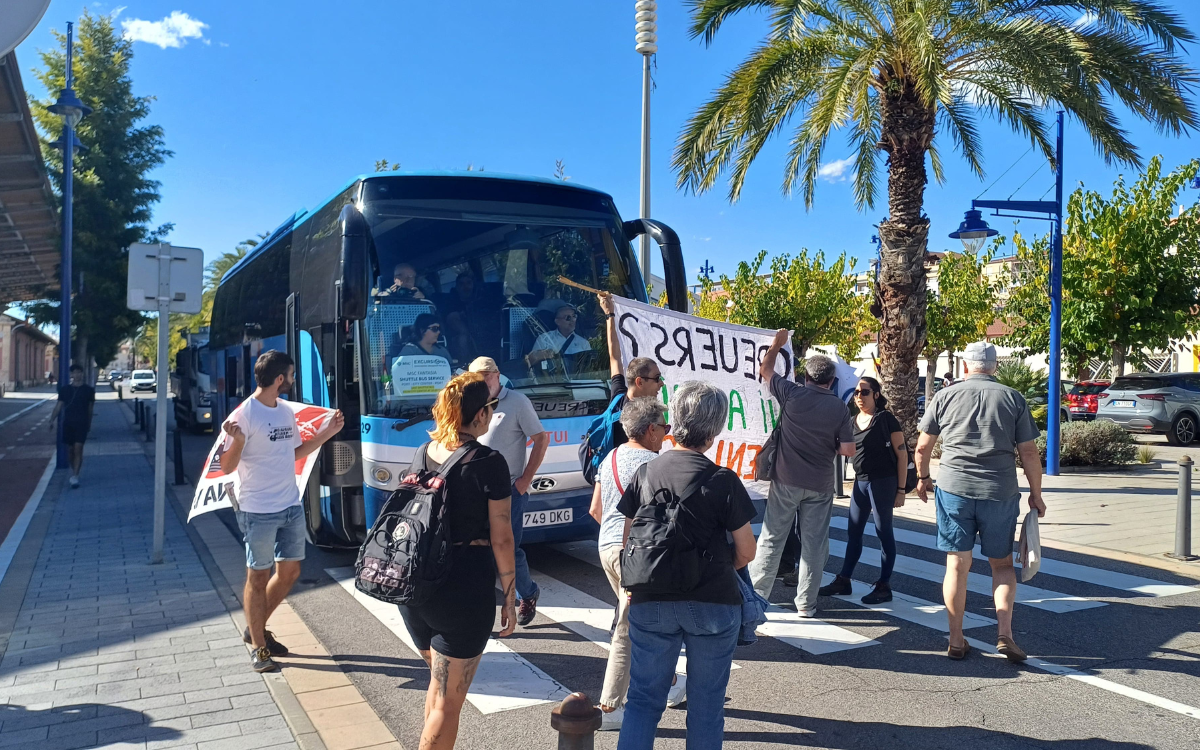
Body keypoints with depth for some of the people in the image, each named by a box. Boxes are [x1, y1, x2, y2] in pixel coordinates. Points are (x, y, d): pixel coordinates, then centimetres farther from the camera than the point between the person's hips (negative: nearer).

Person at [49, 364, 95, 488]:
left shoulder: (88, 390, 2)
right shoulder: (65, 389, 6)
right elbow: (59, 406, 6)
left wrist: (89, 423, 13)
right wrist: (52, 419, -2)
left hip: (81, 423, -2)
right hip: (68, 423, 2)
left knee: (78, 449, -11)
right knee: (70, 449, 9)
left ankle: (75, 476, -14)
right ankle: (74, 471, 30)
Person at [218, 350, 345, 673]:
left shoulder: (286, 412, 8)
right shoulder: (244, 415, -15)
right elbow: (227, 468, -13)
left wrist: (326, 432, 12)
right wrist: (237, 441, -32)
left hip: (292, 507, 8)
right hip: (259, 512, -7)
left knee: (289, 571, 14)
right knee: (258, 576, 5)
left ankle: (256, 628, 33)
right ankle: (259, 648, 19)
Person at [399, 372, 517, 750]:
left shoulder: (423, 453, 4)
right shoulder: (489, 462, -13)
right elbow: (501, 539, -10)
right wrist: (510, 598, -2)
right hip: (464, 589, -6)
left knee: (438, 682, 26)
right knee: (448, 701, 6)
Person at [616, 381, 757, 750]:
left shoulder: (645, 474, -2)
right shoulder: (723, 481, -12)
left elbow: (629, 540, 5)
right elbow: (746, 553, -6)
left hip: (651, 604, 3)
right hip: (713, 605, -2)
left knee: (643, 698, 12)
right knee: (706, 702, 12)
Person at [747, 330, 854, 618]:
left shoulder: (792, 394, -6)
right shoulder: (839, 407, -2)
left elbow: (765, 370, 10)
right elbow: (848, 449, -4)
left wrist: (776, 345, 24)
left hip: (786, 481, -1)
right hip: (820, 485, 1)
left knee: (771, 539, 6)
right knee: (814, 543, 8)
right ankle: (806, 603, 14)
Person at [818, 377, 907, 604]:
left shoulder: (886, 419, -8)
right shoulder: (853, 422, 11)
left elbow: (902, 454, -8)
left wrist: (901, 489, -11)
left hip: (883, 481, -7)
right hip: (861, 481, 7)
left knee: (883, 532, 1)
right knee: (854, 532, 11)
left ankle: (884, 586, 9)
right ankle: (843, 581, 20)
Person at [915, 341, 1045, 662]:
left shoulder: (945, 397, 3)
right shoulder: (1013, 399, 3)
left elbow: (922, 447, 7)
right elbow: (1029, 453, 1)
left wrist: (923, 477, 23)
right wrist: (1036, 494, 11)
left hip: (953, 490, 0)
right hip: (1000, 493, 0)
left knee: (957, 565, 7)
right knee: (1002, 564, 15)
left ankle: (956, 641, 13)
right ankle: (1005, 633, 4)